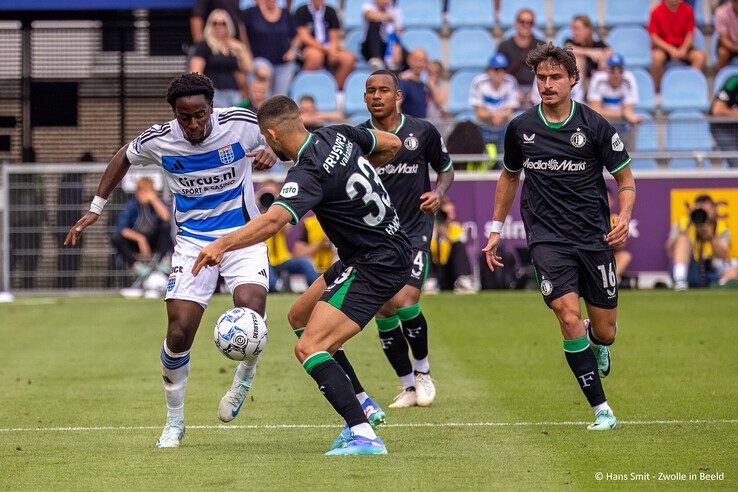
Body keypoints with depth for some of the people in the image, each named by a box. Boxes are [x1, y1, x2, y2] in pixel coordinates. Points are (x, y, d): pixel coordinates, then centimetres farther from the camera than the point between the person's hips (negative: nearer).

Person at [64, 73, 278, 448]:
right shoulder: (159, 141, -9)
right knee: (179, 332, -9)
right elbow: (124, 157, 13)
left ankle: (243, 380, 6)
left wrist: (271, 152, -22)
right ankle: (174, 423, 13)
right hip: (193, 241, 1)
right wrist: (96, 207, 13)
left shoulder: (241, 123, -14)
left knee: (250, 309, -27)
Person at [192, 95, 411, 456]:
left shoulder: (308, 172, -22)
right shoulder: (338, 136, 3)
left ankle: (363, 436, -28)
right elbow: (391, 144, 19)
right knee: (299, 317, 21)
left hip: (376, 266, -10)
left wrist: (223, 244, -43)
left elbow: (274, 220, -38)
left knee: (309, 348, -19)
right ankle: (361, 405, 20)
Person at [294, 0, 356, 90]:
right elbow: (304, 37, -10)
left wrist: (332, 50, -15)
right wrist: (326, 49, -20)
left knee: (349, 58, -23)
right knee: (315, 55, -39)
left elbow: (334, 38, 8)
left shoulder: (330, 12, 12)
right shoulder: (302, 11, 0)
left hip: (328, 48, 4)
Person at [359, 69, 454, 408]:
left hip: (414, 231, -2)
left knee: (405, 302, -19)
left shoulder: (423, 132, -2)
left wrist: (438, 192, -7)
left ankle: (422, 369, 7)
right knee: (383, 313, -1)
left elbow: (446, 168, 13)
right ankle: (408, 387, 15)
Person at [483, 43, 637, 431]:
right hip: (547, 238, 0)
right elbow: (509, 176, 20)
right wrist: (495, 229, 19)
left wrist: (624, 217, -14)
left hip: (594, 239, 0)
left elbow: (625, 178, 4)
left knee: (604, 332, 3)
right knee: (569, 316, -20)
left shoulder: (594, 127, -4)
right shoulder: (520, 129, 3)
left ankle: (597, 343, 45)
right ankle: (601, 409, -11)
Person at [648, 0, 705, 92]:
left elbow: (690, 34, 0)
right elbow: (654, 38, -11)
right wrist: (670, 50, -23)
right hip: (663, 46, -3)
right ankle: (657, 89, -16)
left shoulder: (687, 10, -4)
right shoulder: (657, 12, -12)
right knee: (657, 57, -36)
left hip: (682, 47, 3)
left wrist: (684, 49, -19)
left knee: (700, 56, -24)